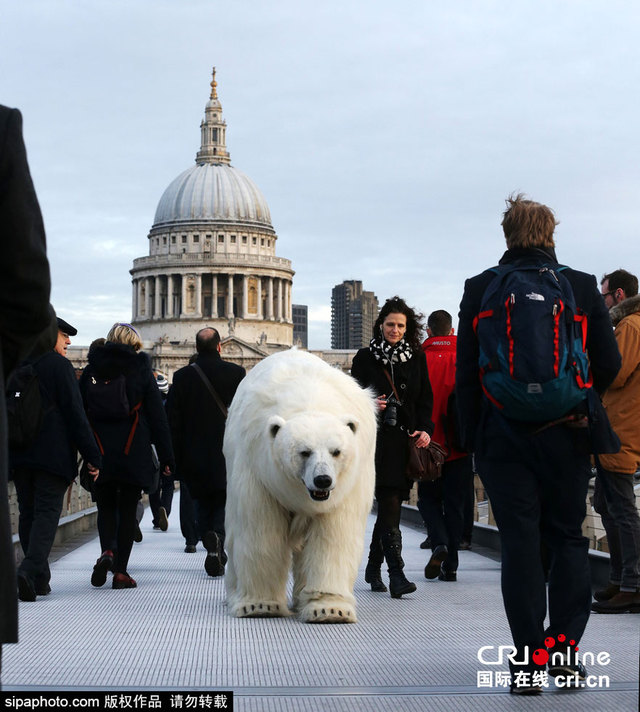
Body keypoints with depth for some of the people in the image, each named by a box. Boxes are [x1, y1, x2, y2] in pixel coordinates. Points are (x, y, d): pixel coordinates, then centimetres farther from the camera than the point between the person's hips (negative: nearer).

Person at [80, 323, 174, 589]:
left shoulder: (90, 371, 6)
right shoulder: (140, 370, 0)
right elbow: (157, 416, -1)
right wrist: (166, 456, 3)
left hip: (100, 455, 1)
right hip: (133, 454, -1)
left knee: (106, 506, 14)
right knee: (127, 509, 6)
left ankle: (107, 550, -13)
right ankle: (121, 572, 4)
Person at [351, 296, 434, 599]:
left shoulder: (416, 358, 12)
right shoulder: (365, 358, 5)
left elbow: (425, 399, 12)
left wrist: (425, 430, -3)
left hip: (406, 439, 3)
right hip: (377, 439, -3)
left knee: (389, 506, 9)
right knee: (389, 505, -13)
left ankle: (373, 568, 24)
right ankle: (396, 575, -17)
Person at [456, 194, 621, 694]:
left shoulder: (480, 289, 0)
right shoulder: (582, 286, -1)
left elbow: (465, 371, -1)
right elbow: (609, 362, 0)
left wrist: (471, 435, 6)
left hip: (503, 434, 0)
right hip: (566, 435, 0)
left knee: (520, 542, 2)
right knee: (567, 537, 12)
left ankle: (528, 661, 1)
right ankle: (565, 648, 6)